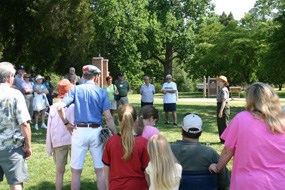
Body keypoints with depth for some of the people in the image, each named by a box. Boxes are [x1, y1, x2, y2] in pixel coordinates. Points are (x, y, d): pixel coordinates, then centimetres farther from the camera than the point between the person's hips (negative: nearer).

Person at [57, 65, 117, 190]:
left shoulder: (75, 89, 1)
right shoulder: (101, 92, 1)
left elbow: (60, 107, -11)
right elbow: (108, 117, -5)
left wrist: (66, 123, 2)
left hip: (79, 131, 0)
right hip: (96, 131, 0)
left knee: (76, 171, 9)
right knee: (100, 170, 11)